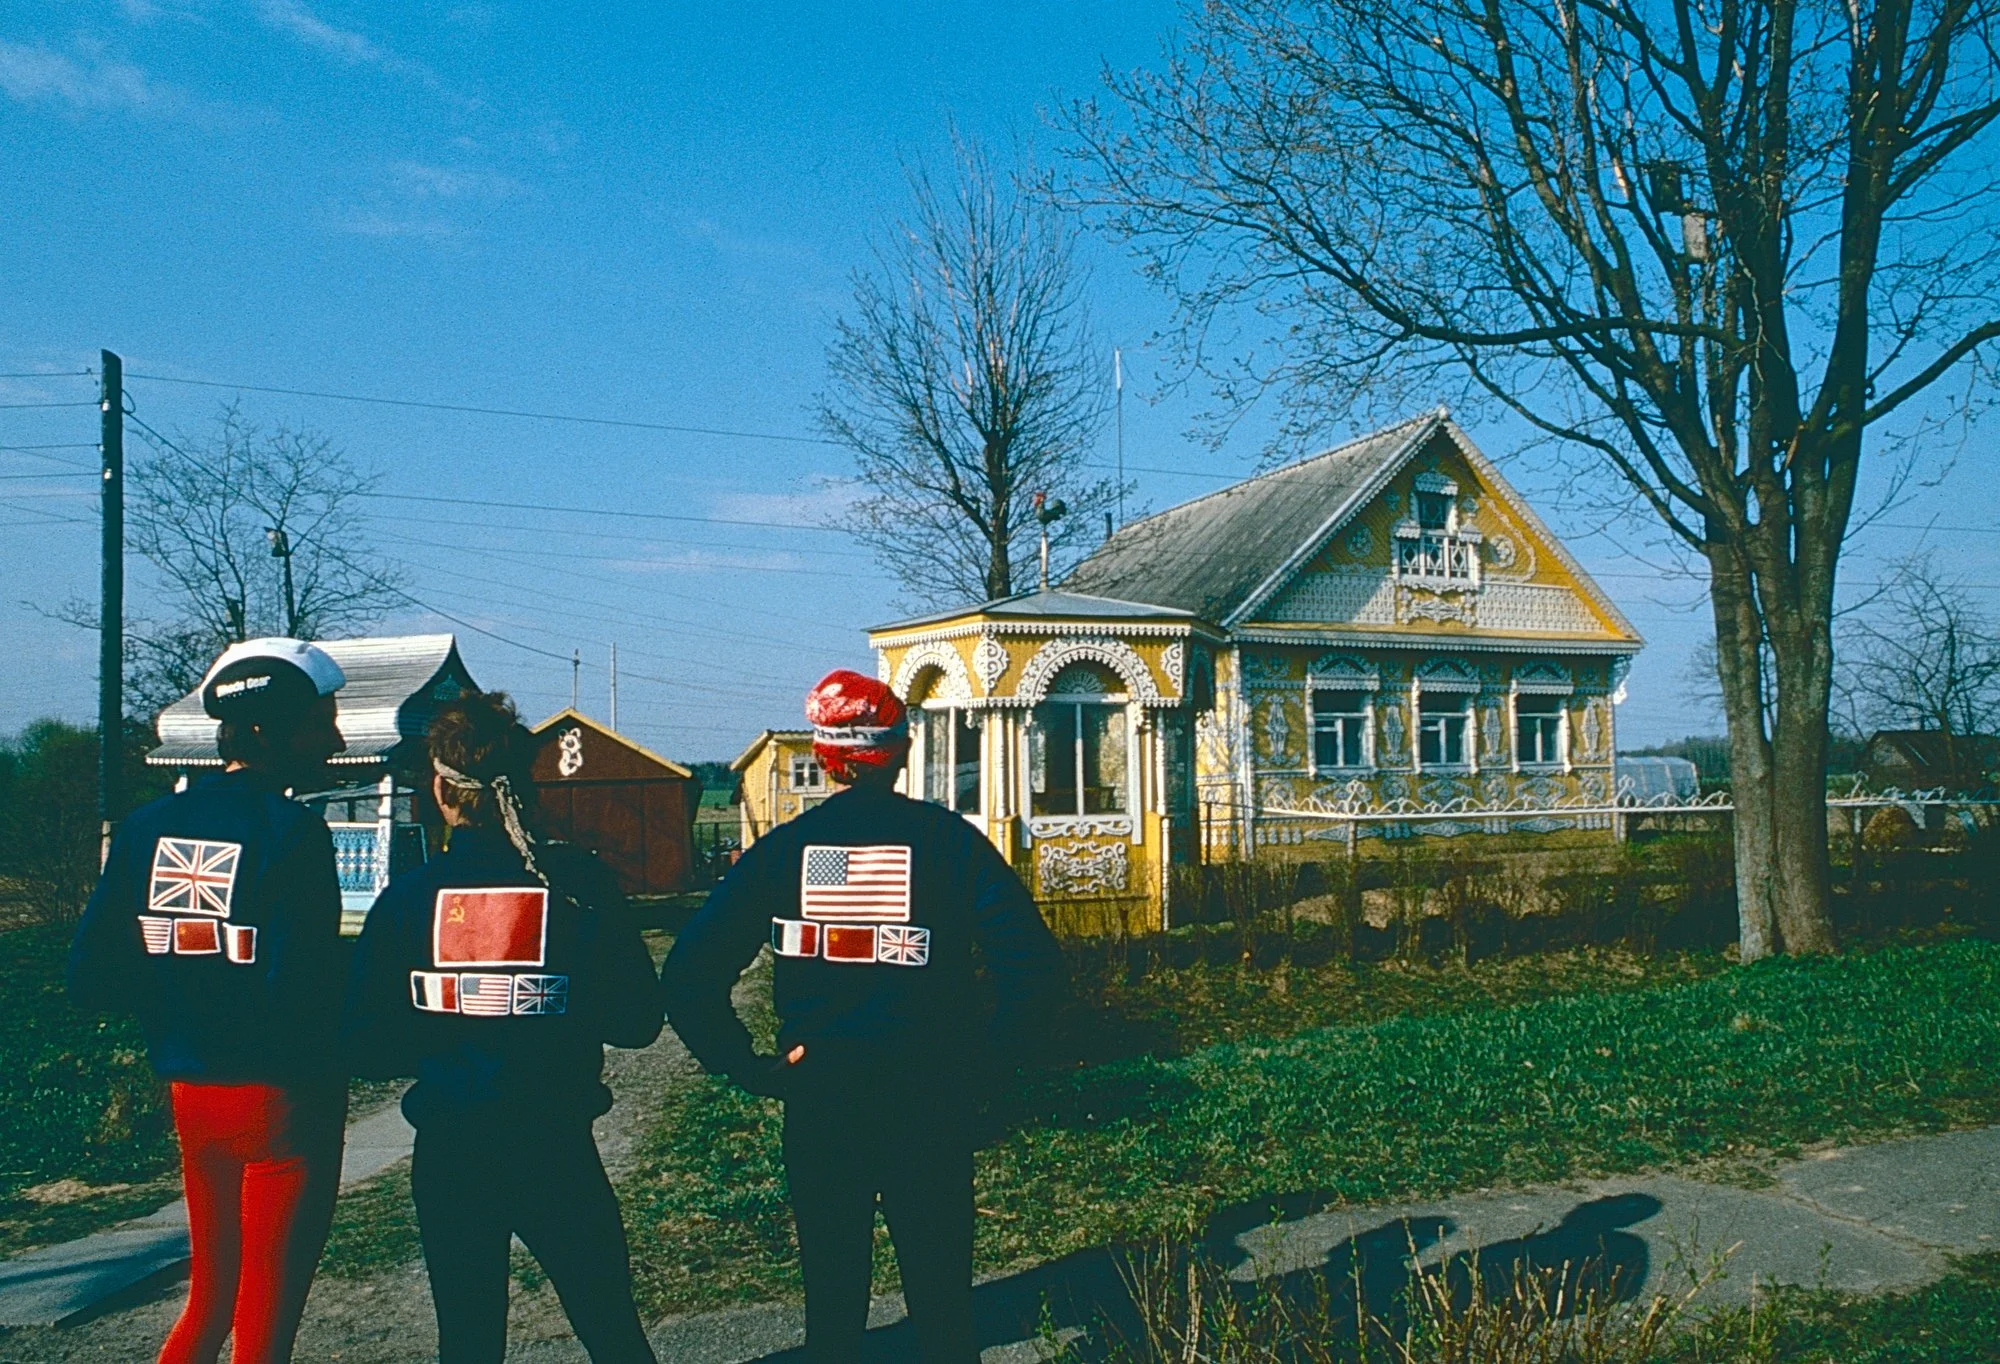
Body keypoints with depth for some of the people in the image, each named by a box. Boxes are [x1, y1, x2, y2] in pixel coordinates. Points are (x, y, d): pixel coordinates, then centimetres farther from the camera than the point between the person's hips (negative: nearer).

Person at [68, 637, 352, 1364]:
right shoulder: (289, 830, -18)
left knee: (210, 1294, 24)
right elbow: (302, 989, -24)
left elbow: (92, 978, 1)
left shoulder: (147, 825, 1)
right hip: (283, 1098, -6)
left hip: (191, 1094, 6)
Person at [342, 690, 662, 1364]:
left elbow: (367, 1048, -4)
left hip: (447, 1156, 1)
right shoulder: (579, 881, -10)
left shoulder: (406, 896, -7)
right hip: (558, 1150, -1)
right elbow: (638, 1020, -6)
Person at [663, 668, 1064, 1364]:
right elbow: (1031, 960, -13)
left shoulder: (779, 850, -2)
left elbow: (690, 975, -6)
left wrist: (750, 1069, 0)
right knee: (941, 1301, 14)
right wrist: (985, 1064, -3)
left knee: (831, 1304, 16)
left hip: (818, 1105, 1)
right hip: (930, 1104, -1)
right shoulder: (948, 839, -6)